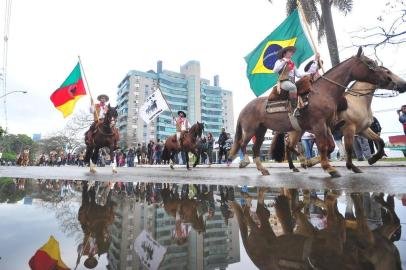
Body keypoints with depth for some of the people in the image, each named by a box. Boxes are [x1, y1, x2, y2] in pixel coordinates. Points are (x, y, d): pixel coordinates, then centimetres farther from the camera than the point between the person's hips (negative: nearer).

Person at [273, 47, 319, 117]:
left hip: (292, 82, 8)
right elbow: (275, 70, -13)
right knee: (293, 87, -38)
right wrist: (284, 61, -10)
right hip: (284, 82, -8)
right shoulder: (280, 61, 9)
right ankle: (294, 109, -41)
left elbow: (298, 74, 23)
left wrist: (309, 73, 13)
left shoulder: (292, 64, 26)